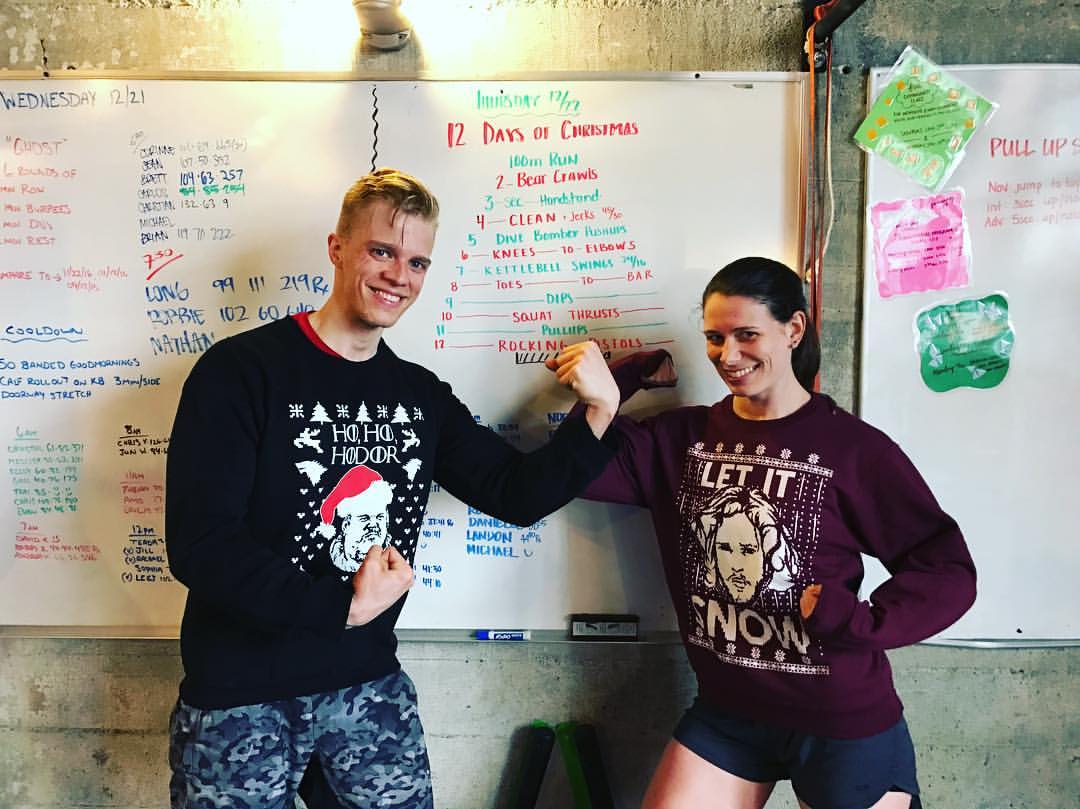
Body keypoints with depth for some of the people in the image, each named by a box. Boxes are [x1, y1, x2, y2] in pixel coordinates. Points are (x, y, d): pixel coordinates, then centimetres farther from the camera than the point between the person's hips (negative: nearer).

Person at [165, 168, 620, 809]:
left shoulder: (421, 395, 3)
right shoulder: (240, 371, -14)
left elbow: (517, 492, 2)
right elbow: (199, 545, -20)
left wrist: (600, 411, -11)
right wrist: (341, 604, -24)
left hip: (369, 682, 5)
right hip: (241, 695, -4)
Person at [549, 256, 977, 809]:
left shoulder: (855, 449, -14)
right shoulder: (684, 438, -1)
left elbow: (948, 572, -11)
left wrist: (861, 623, -26)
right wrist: (629, 375, -10)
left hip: (845, 724, -3)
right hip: (727, 712, 4)